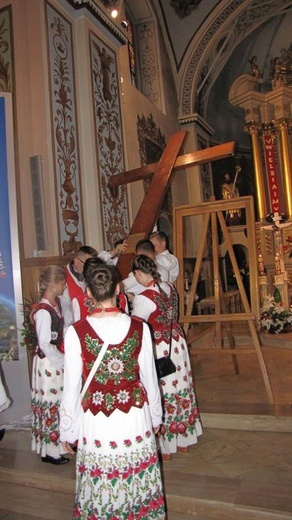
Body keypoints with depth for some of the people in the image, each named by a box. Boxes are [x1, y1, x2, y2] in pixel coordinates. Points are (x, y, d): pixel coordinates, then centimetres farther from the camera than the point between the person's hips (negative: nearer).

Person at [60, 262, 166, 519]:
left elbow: (72, 387, -7)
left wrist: (67, 432, 7)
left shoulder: (76, 332, -14)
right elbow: (150, 378, 0)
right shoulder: (139, 328, -9)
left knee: (100, 490, 18)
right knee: (138, 487, 20)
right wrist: (156, 417, 16)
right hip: (135, 418, 2)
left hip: (95, 421, -1)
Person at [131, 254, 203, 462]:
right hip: (178, 343, 7)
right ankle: (184, 441, 34)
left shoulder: (143, 298, -21)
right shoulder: (169, 288, 0)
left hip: (159, 350, -7)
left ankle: (166, 448, 24)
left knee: (163, 396, 8)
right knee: (181, 390, 17)